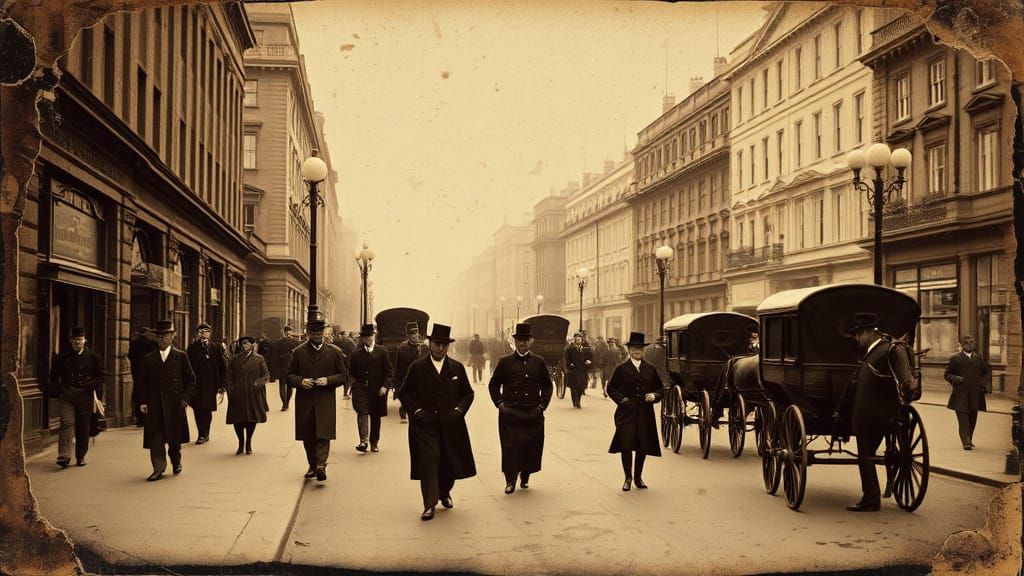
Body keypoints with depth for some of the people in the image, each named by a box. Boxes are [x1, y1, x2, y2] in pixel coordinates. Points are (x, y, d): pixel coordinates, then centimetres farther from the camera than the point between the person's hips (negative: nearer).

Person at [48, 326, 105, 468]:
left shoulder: (92, 357, 6)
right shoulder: (62, 357, 8)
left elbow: (101, 376, 8)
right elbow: (54, 375, 14)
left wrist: (90, 385, -9)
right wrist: (56, 391, 0)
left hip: (85, 396, 1)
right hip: (66, 395, 0)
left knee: (83, 427, 6)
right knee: (67, 424, -12)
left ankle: (81, 456, 15)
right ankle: (64, 456, -16)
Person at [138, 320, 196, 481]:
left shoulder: (181, 356, 4)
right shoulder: (148, 359, 9)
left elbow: (191, 380, 5)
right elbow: (143, 382, 11)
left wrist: (185, 398, -6)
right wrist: (143, 401, -1)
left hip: (174, 405, -1)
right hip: (154, 406, 1)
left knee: (174, 438, 9)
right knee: (155, 439, -4)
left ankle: (176, 462, 32)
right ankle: (158, 469, 2)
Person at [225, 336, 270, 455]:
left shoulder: (259, 359, 2)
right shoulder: (234, 359, 6)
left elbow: (266, 374, 3)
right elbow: (229, 376, 7)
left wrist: (258, 383, -13)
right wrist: (230, 389, -5)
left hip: (253, 395, -1)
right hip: (237, 395, 1)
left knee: (252, 419, 4)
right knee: (237, 420, 2)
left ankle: (248, 443, 21)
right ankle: (241, 443, 21)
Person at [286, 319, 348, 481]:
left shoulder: (334, 352, 4)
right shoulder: (298, 352, 6)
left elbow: (343, 375, 7)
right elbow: (289, 375, 8)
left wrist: (328, 380, -11)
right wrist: (300, 381, -12)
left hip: (325, 400, -2)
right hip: (304, 401, 2)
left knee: (323, 433, -13)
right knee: (307, 436, 8)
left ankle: (321, 465, -19)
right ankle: (312, 466, 21)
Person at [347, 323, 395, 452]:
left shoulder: (382, 352, 3)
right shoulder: (356, 354, 7)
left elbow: (389, 371, 1)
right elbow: (351, 373, 18)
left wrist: (385, 386, -8)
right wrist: (354, 381, 1)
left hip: (377, 390, 0)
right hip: (361, 389, 0)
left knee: (375, 417, 9)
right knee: (363, 413, -17)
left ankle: (374, 443, 22)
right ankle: (363, 441, -23)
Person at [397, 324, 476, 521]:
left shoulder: (457, 368, 7)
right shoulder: (417, 367, 1)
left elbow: (468, 393, 14)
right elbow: (403, 393, 6)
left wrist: (458, 410, -2)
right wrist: (416, 411, -6)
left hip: (451, 425, 2)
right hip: (425, 424, -2)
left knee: (450, 462, 10)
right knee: (428, 462, -11)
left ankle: (445, 492, 38)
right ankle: (429, 505, -7)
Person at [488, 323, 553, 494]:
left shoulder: (539, 362, 7)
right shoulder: (505, 362, 4)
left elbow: (547, 386, 13)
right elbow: (493, 384, 10)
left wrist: (542, 405, 3)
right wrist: (499, 403, -1)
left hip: (533, 414, 1)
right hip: (509, 414, -1)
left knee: (531, 447, 5)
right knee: (510, 447, -4)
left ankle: (525, 477, 24)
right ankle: (510, 481, 5)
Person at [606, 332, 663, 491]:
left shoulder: (650, 369, 10)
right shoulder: (621, 369, 1)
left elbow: (659, 389, 14)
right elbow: (611, 388, 4)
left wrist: (654, 396, -6)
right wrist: (621, 399, -11)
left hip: (645, 414, 3)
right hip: (626, 412, -3)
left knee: (643, 446, 7)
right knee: (626, 445, -5)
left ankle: (638, 477, 23)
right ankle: (628, 478, 10)